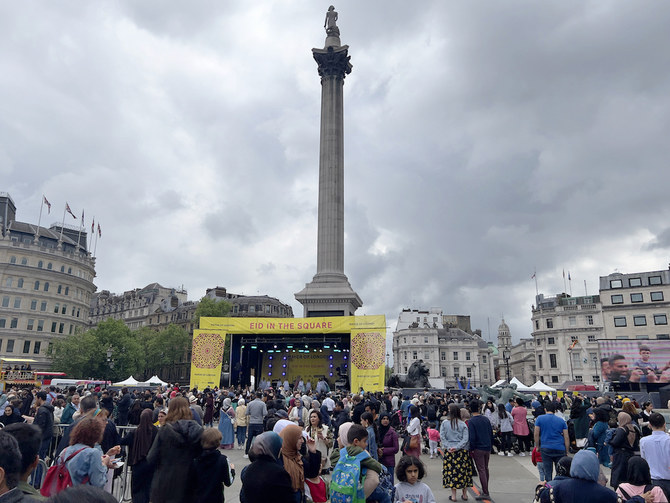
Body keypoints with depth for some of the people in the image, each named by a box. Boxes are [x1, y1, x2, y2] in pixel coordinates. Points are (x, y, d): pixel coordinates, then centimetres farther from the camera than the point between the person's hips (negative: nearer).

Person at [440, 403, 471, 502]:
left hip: (449, 451, -1)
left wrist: (448, 447, -8)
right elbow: (465, 439, -8)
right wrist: (457, 447, -11)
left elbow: (442, 437, -7)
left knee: (451, 472, 5)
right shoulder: (463, 424, -3)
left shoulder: (444, 423, -4)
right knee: (463, 471, 11)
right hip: (462, 451, 1)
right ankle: (464, 494, 21)